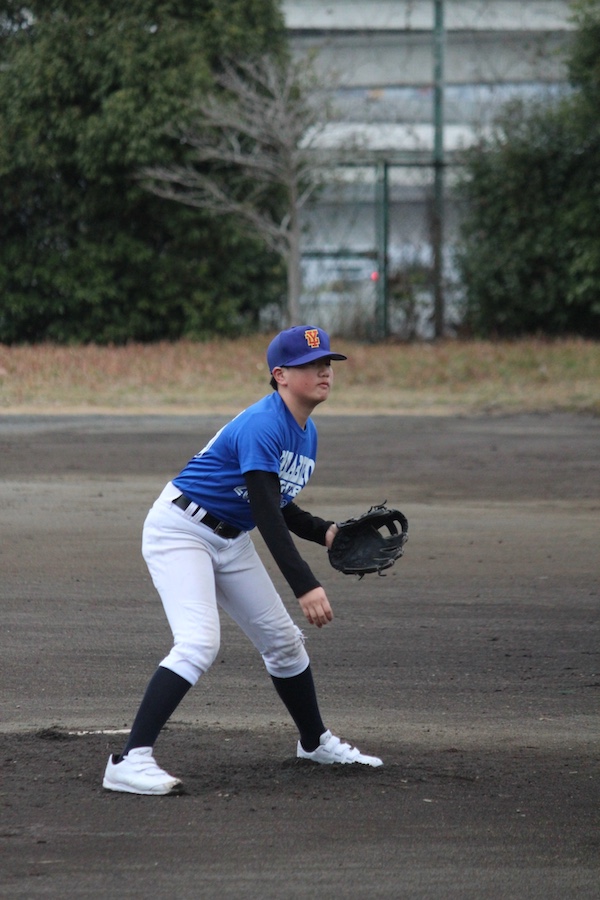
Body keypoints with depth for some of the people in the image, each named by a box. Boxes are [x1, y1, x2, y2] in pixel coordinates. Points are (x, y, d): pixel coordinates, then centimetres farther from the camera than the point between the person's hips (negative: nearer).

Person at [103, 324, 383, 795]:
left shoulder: (307, 434, 6)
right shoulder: (263, 426, -25)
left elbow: (278, 507, 17)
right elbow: (266, 515, -31)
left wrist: (325, 532, -1)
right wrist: (305, 586, -36)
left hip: (231, 541, 10)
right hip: (181, 531, -10)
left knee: (283, 640, 16)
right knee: (199, 644, -26)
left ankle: (315, 742, 38)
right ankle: (130, 761, -30)